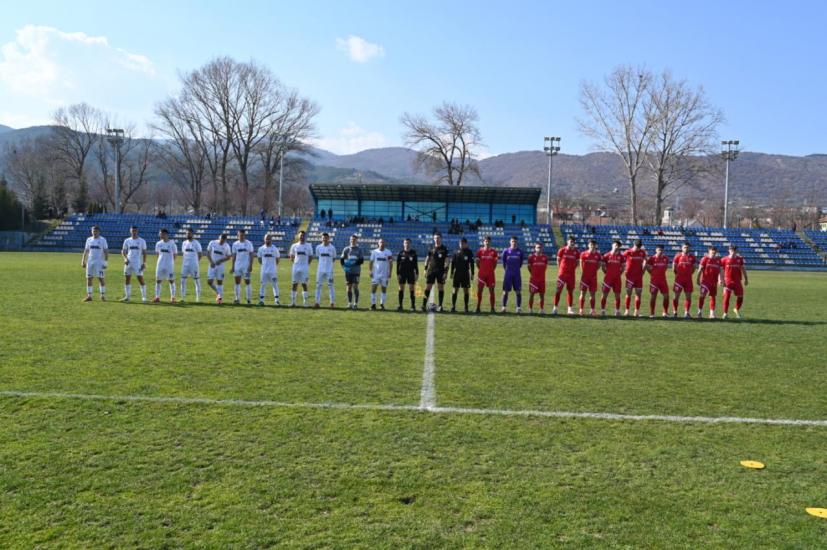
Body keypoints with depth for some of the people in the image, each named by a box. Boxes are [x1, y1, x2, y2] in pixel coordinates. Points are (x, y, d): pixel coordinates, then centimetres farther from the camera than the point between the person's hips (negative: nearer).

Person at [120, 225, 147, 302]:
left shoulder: (141, 241, 1)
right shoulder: (127, 240, 9)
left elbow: (144, 252, 1)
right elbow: (123, 251, 13)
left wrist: (144, 263, -7)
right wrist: (125, 258, -5)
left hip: (138, 263, -4)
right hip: (128, 262, 4)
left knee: (140, 279, -7)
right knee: (127, 279, 6)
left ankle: (144, 296, 0)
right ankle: (127, 296, 14)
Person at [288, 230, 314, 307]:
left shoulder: (308, 246, 2)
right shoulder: (294, 246, 6)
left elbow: (311, 257, 8)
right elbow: (291, 257, 14)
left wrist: (306, 264, 1)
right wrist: (295, 263, 4)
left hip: (305, 267, -2)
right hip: (296, 267, 2)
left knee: (304, 284, -1)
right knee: (295, 284, 3)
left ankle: (305, 302, 3)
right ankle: (293, 302, 8)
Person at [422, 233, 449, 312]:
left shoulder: (444, 249, 1)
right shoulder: (431, 249, 10)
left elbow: (446, 261, -1)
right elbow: (427, 259, 15)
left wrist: (445, 272, -8)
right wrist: (425, 269, 8)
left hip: (440, 271, -2)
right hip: (431, 270, 2)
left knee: (441, 288, 2)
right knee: (427, 287, -1)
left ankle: (440, 306, 9)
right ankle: (424, 305, 0)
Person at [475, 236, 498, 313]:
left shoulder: (493, 252, 3)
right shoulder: (480, 251, 3)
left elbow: (495, 262, 10)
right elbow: (477, 262, 9)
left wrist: (492, 269, 4)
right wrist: (480, 269, 4)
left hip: (491, 274, 0)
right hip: (481, 274, 0)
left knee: (491, 291, 3)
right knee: (479, 290, 0)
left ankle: (492, 308, 7)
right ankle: (478, 307, 6)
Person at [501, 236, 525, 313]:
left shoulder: (520, 251, 1)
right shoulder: (506, 251, 1)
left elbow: (521, 261, 12)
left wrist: (517, 268, 13)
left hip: (517, 274, 0)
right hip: (508, 274, 0)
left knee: (518, 291, 1)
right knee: (505, 291, 1)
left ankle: (519, 307, 8)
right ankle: (504, 307, 7)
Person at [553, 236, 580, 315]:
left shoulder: (576, 252, 3)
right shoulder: (562, 250, -2)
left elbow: (577, 262, 15)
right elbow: (558, 260, 7)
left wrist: (573, 268, 6)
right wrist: (560, 270, 5)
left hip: (571, 274, 2)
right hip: (562, 273, -2)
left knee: (570, 291, 6)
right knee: (558, 290, -4)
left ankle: (570, 309, 12)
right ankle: (555, 307, 0)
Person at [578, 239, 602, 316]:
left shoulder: (598, 255, 3)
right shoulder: (583, 254, -1)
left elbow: (599, 264, 11)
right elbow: (581, 264, 6)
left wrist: (594, 270, 3)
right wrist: (582, 272, 1)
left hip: (593, 276, 2)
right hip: (584, 276, -2)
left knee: (592, 294, 6)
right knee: (583, 293, 0)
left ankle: (592, 310, 12)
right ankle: (581, 309, 3)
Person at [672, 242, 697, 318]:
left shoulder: (692, 257, 5)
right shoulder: (678, 256, -1)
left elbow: (693, 268, 14)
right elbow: (674, 268, 5)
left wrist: (688, 274, 8)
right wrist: (678, 274, 8)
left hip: (688, 279, 2)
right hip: (679, 279, -2)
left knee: (688, 296, 1)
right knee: (676, 296, 1)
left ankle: (686, 312, 8)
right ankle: (674, 312, 8)